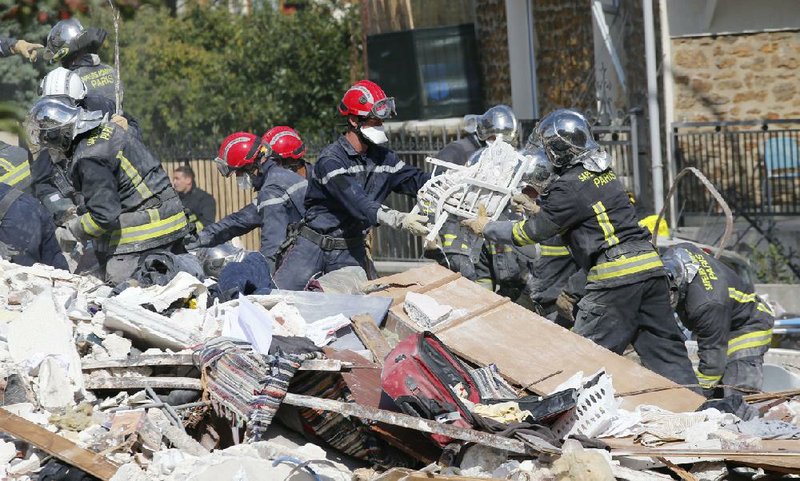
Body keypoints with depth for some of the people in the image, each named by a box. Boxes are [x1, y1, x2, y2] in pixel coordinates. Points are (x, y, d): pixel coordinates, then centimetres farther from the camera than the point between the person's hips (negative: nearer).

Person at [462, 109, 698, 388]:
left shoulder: (570, 187, -10)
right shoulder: (603, 173, 15)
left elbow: (533, 232, -2)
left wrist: (486, 228, 10)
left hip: (615, 275, -8)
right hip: (650, 264, 8)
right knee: (664, 348, 9)